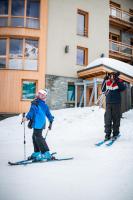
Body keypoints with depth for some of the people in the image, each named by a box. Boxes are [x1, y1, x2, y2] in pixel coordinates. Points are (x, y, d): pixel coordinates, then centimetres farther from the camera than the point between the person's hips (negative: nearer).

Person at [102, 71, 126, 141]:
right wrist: (104, 80, 0)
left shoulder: (119, 82, -3)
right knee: (107, 119, 1)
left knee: (116, 119, 2)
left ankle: (115, 134, 13)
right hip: (108, 103, 3)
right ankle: (107, 134, 9)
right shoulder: (107, 82, 7)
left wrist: (117, 80, -25)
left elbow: (123, 88, -18)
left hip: (116, 103, -2)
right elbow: (103, 90, 8)